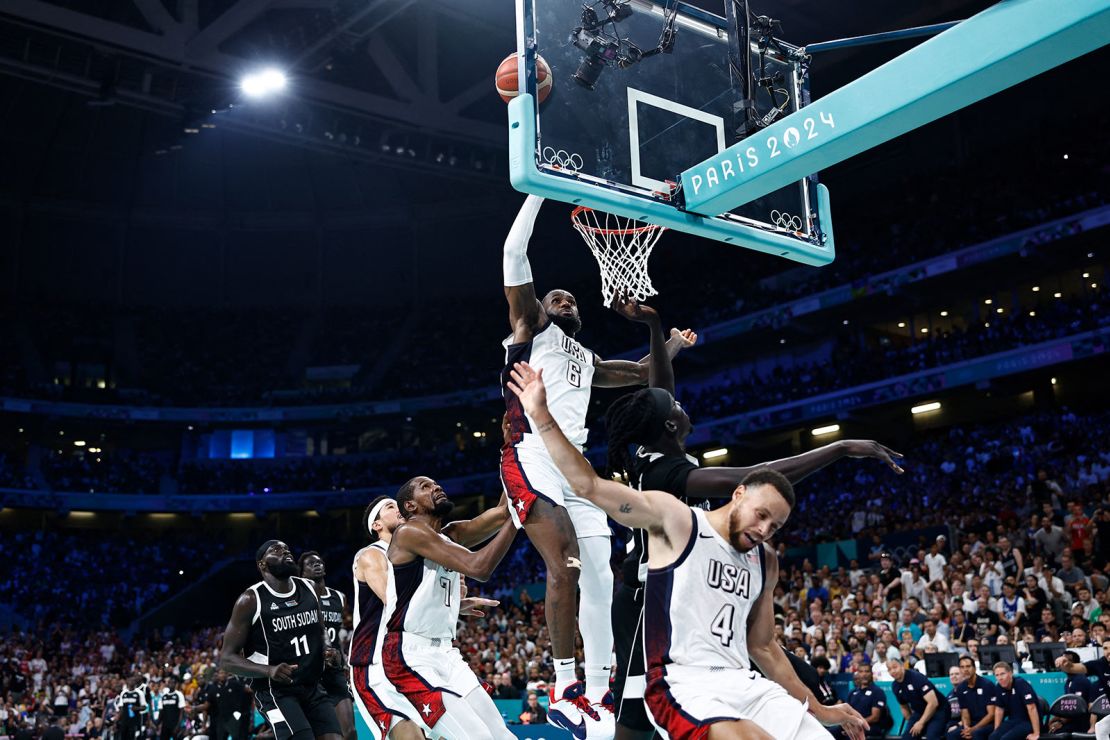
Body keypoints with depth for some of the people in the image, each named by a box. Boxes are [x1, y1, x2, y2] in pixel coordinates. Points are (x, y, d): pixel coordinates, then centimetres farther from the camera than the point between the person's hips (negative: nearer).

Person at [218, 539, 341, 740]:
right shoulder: (251, 600, -10)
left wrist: (326, 649, -2)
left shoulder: (309, 588, 7)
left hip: (312, 688, 6)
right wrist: (269, 670, -26)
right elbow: (227, 659, -10)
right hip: (275, 691, -6)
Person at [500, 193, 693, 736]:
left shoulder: (588, 360, 31)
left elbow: (651, 375, 40)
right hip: (531, 457, -7)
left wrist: (656, 327, 32)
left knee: (600, 580, 0)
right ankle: (565, 689, -15)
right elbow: (514, 253, 2)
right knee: (565, 565, -23)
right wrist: (541, 188, 5)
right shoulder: (531, 327, 13)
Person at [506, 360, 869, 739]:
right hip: (684, 687, -7)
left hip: (742, 684, 8)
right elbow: (590, 487, -13)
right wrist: (541, 416, -20)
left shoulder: (765, 561, 16)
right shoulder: (676, 520, -4)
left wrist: (817, 709, 25)